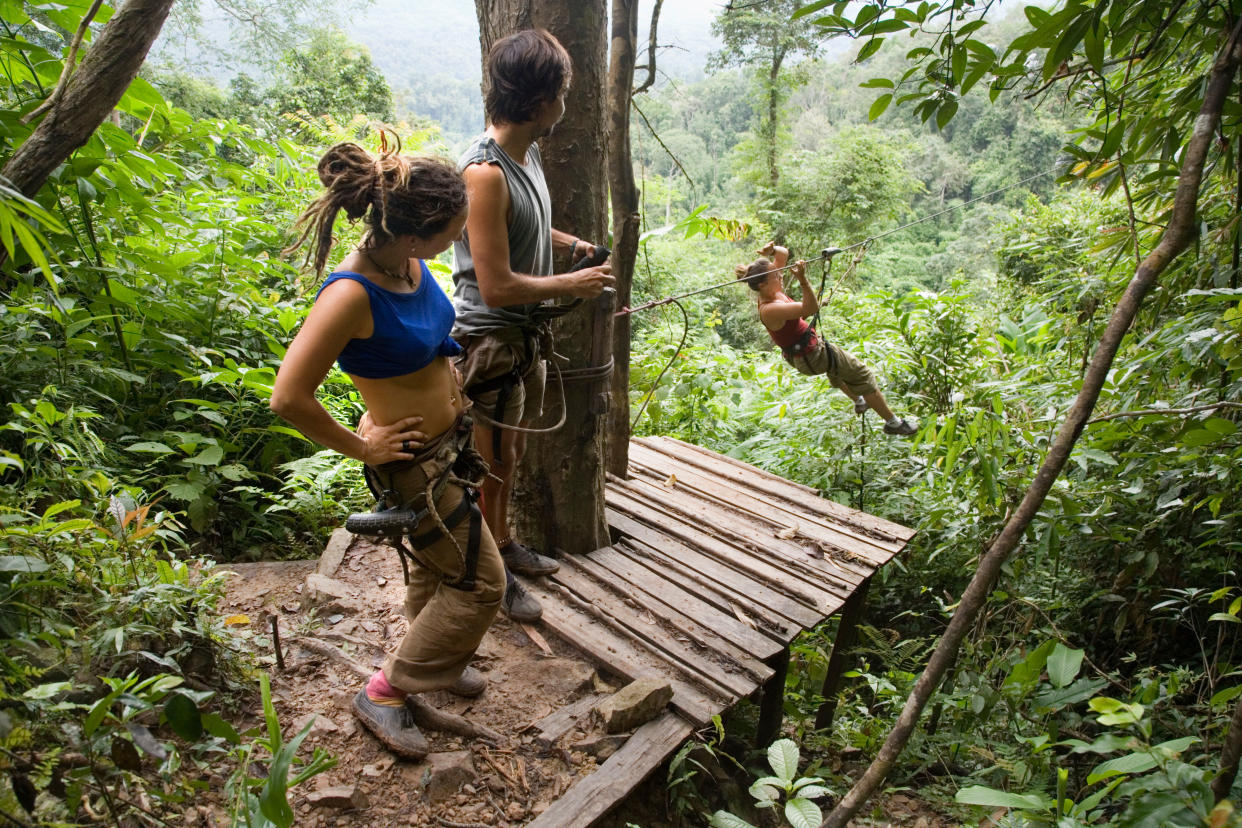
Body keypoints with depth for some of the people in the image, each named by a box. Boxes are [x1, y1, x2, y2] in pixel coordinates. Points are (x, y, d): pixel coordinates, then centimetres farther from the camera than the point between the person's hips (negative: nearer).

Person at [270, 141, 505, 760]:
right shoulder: (352, 293, -31)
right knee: (479, 582, 4)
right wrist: (361, 449, -18)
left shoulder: (408, 261, -6)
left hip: (451, 439, 8)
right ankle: (386, 692, 23)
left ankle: (434, 661, 51)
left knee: (437, 564, 25)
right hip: (413, 462, -8)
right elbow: (289, 398, -30)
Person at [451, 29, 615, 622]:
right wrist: (573, 285, -15)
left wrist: (570, 244, 12)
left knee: (511, 454, 23)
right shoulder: (485, 172, -25)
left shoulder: (528, 153, 5)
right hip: (490, 341, -9)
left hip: (525, 335, 9)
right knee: (493, 466, 7)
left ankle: (504, 543, 45)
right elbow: (496, 286, -27)